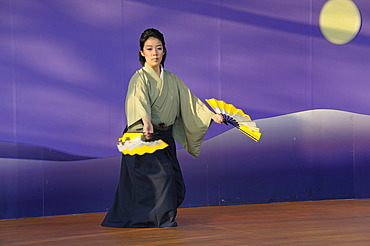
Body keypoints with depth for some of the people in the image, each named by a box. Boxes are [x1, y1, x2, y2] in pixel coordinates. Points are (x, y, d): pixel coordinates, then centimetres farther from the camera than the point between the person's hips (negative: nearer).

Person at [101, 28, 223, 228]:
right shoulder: (140, 78, -7)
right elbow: (139, 100, -25)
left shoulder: (172, 80, 14)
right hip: (143, 137, -6)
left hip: (165, 137, 6)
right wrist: (146, 121, -45)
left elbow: (189, 101, 14)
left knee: (175, 185, 2)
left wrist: (211, 115, 3)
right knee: (161, 174, -20)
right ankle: (159, 218, -8)